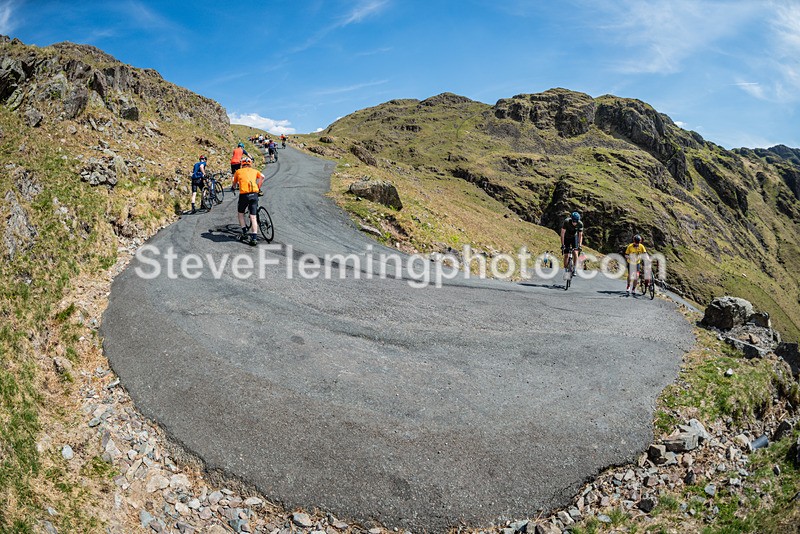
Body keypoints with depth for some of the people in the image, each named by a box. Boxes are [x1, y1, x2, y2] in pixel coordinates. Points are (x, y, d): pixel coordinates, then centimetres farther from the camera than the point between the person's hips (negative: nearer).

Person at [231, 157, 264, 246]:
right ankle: (253, 238, -4)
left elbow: (234, 182, 29)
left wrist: (233, 187, 52)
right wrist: (258, 188, 17)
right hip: (254, 194, 1)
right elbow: (262, 177, 5)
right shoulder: (254, 171, 20)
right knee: (253, 217, 2)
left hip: (244, 194, -1)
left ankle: (244, 233, 13)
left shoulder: (238, 171, 18)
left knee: (241, 213, 20)